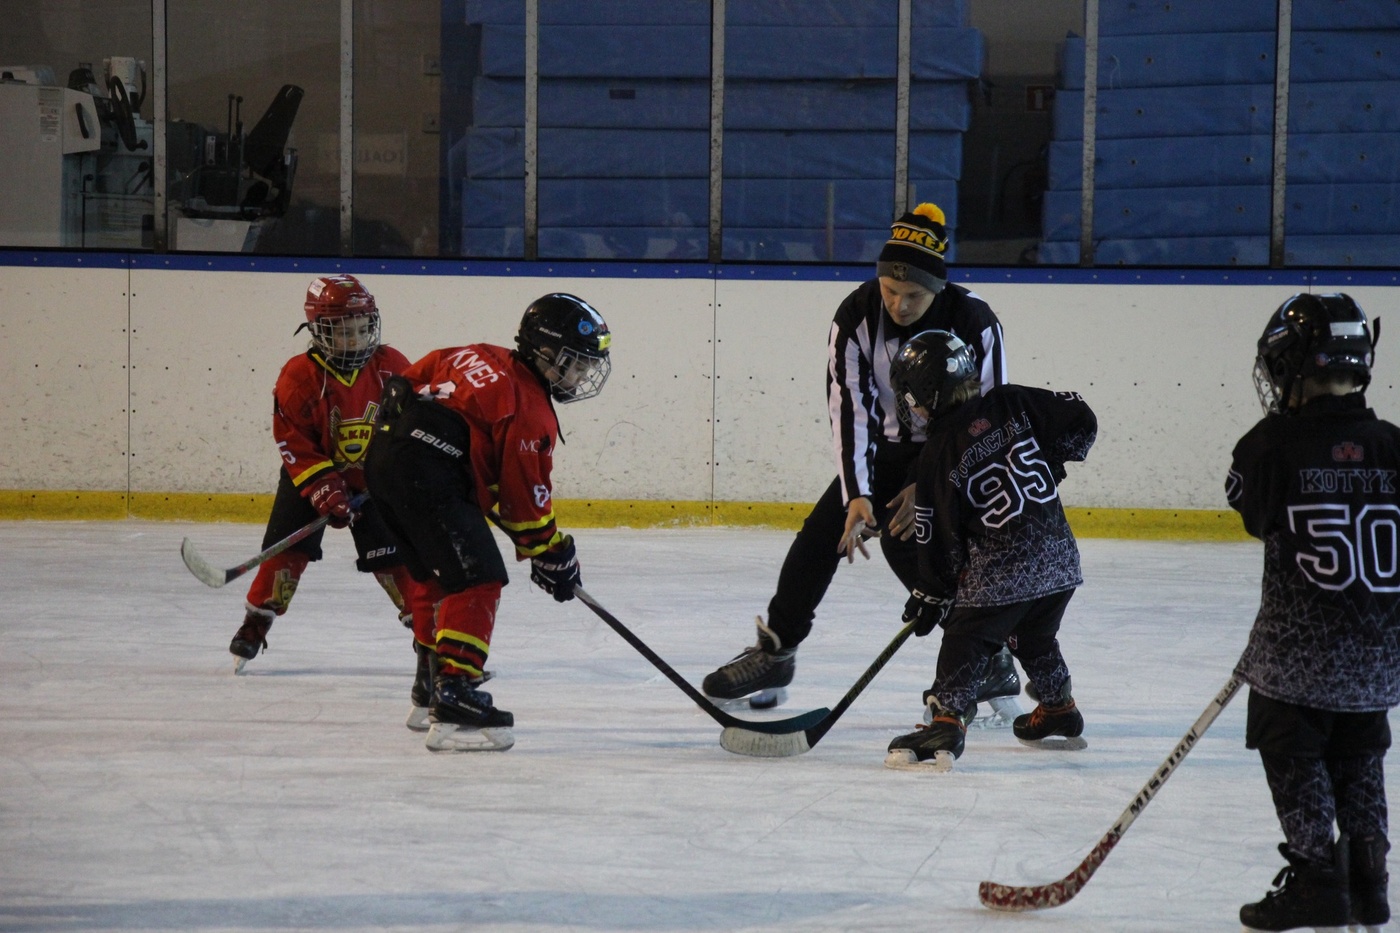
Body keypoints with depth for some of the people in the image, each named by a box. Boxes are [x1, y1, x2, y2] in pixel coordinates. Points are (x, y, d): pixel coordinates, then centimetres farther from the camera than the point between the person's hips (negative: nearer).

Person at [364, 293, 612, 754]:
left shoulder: (478, 358, 18)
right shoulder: (530, 412, -6)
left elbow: (405, 383, 25)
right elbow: (526, 497, -4)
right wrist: (552, 555, 7)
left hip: (384, 455, 10)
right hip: (429, 477, -10)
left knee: (435, 577, 24)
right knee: (476, 580, -11)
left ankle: (437, 684, 35)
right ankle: (453, 699, -21)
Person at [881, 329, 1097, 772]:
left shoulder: (938, 455, -7)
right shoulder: (1012, 403, 3)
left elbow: (938, 535, -4)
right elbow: (1081, 422, 4)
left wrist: (931, 595, 5)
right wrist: (1047, 464, 19)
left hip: (1000, 571, -7)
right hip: (1059, 553, 7)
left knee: (966, 639, -1)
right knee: (1035, 636, 26)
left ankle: (946, 724, -13)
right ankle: (1058, 712, 40)